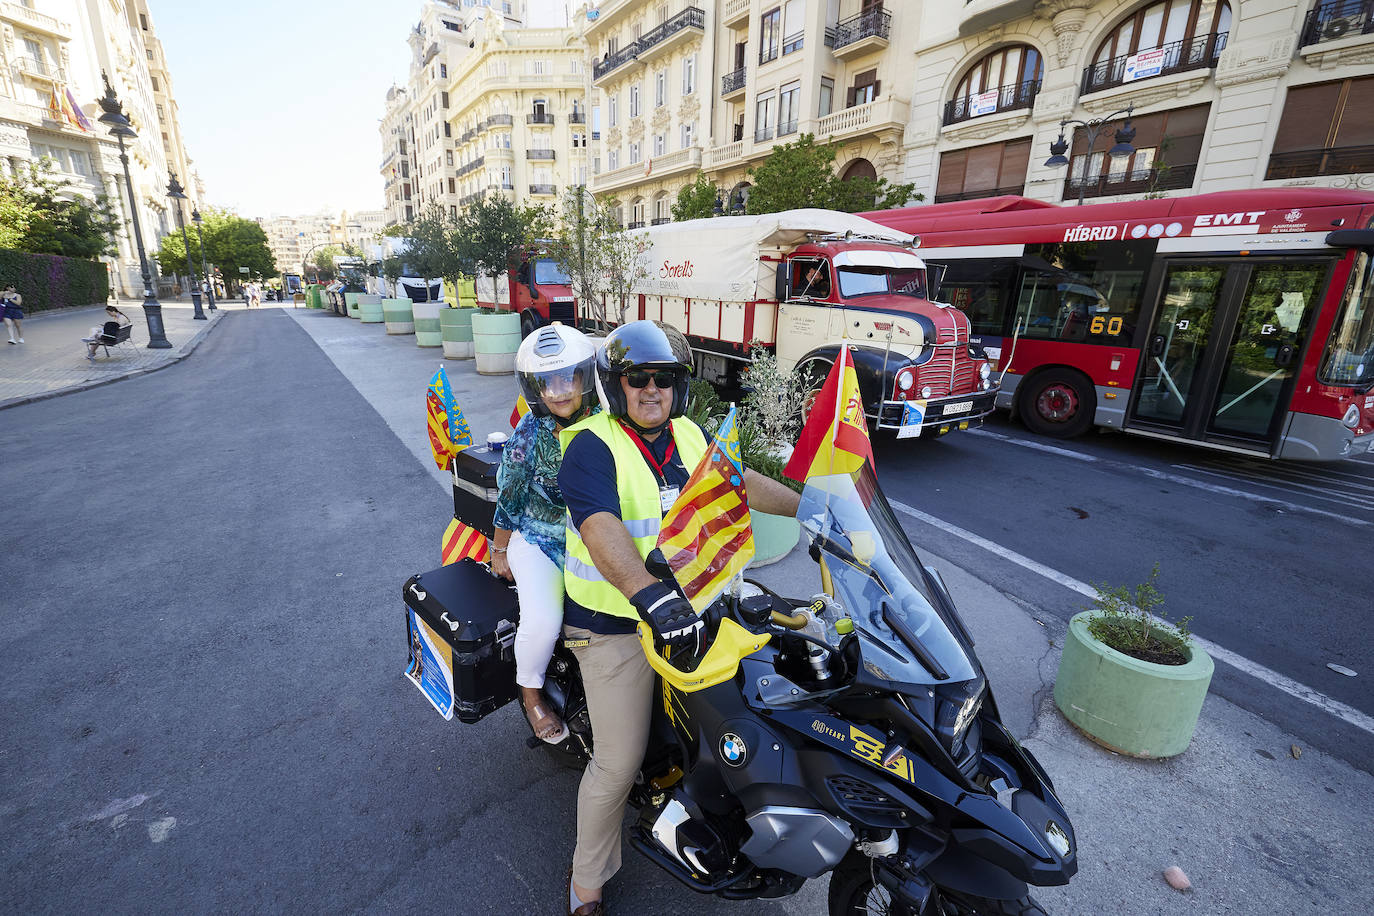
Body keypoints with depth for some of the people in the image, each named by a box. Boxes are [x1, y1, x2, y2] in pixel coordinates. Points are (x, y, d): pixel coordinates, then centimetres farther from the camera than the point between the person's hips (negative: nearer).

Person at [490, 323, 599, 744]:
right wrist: (500, 549, 4)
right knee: (543, 620, -22)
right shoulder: (529, 434, -15)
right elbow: (509, 495, -4)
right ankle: (531, 693, 12)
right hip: (539, 541, -3)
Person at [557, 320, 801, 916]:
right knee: (618, 763, 2)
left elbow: (738, 481, 14)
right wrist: (651, 596, -49)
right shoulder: (592, 447, -18)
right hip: (617, 625, -6)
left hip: (687, 604, 7)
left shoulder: (690, 436, 4)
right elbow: (602, 530, -34)